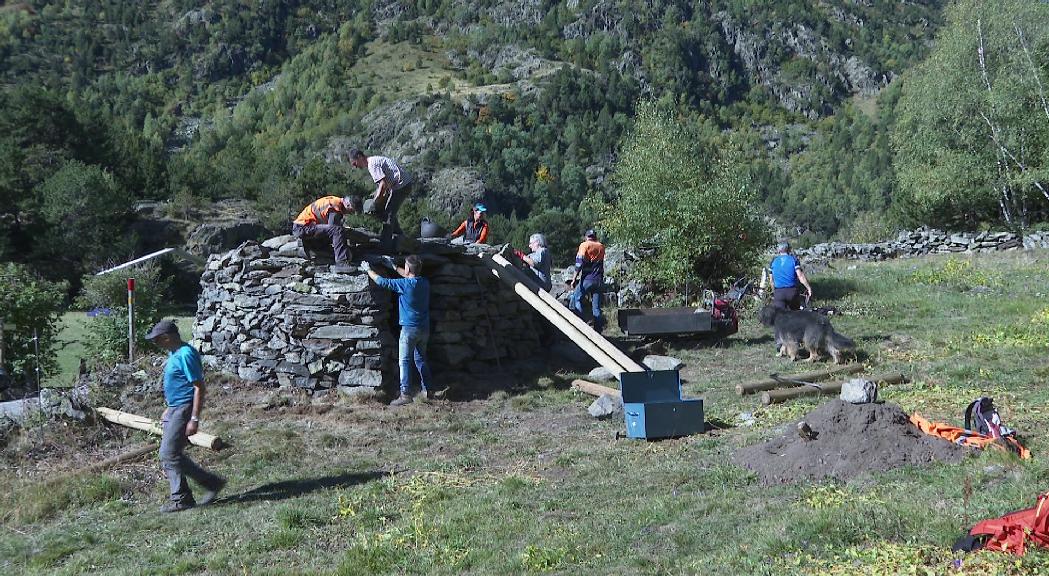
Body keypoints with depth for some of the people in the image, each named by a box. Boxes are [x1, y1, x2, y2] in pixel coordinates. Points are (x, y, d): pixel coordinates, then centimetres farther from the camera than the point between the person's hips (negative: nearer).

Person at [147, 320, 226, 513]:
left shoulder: (186, 355, -19)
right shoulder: (173, 354, 12)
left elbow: (199, 388, -21)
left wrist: (194, 419, -23)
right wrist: (168, 410, 25)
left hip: (184, 409, -10)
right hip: (174, 409, 10)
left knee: (168, 454, -7)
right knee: (173, 454, 10)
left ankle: (181, 499, 4)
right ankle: (212, 482, 16)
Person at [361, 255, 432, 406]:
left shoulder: (405, 284, -17)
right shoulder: (424, 282, 3)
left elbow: (382, 281, -9)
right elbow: (410, 276, 25)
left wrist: (368, 270, 5)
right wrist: (394, 267, 31)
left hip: (410, 328, -7)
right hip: (425, 328, 7)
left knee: (404, 361, -5)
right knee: (421, 359, 18)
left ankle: (405, 394, -11)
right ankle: (427, 390, 21)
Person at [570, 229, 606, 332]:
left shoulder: (584, 245, -2)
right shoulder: (601, 247, 12)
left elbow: (579, 263, -10)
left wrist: (574, 279, -10)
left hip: (587, 278, -4)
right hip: (599, 280, 4)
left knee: (576, 298, 5)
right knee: (596, 307, 6)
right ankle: (598, 330, 4)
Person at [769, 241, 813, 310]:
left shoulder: (773, 262, 7)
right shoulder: (794, 260, 0)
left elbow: (772, 280, 11)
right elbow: (800, 276, -9)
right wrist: (808, 288, -3)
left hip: (778, 292, 1)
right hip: (792, 291, -1)